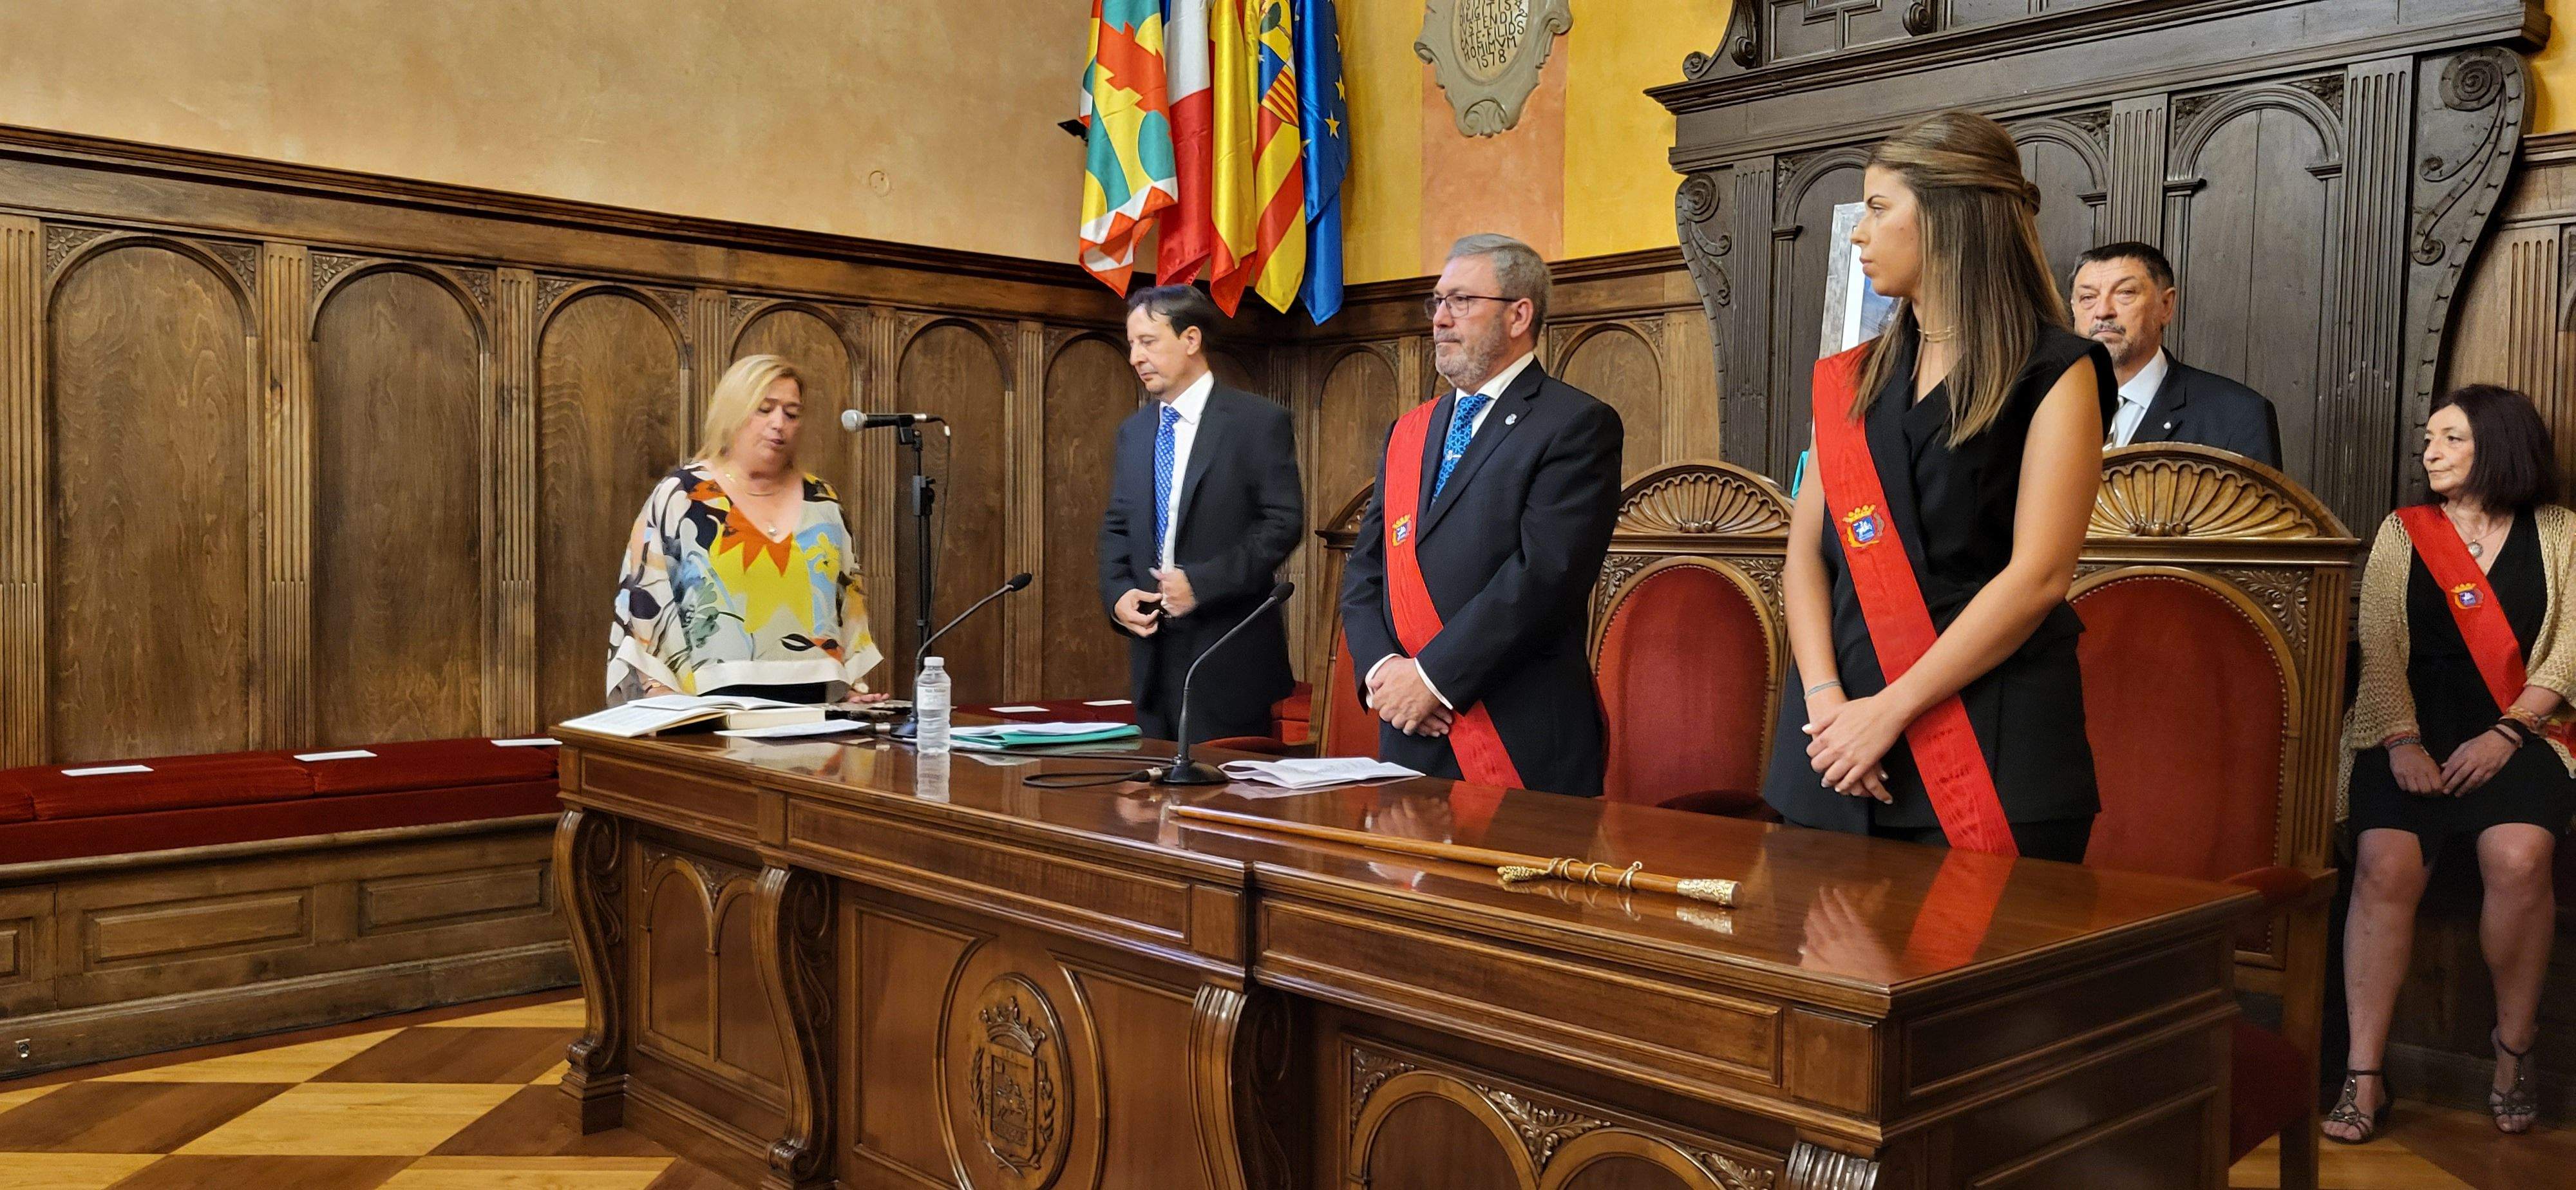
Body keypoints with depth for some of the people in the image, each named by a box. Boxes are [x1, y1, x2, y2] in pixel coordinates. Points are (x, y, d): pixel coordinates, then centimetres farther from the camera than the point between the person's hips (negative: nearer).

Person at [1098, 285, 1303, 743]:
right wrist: (1117, 593, -2)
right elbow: (1116, 526, 17)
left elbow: (1283, 522, -10)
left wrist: (1201, 583, -17)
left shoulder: (1259, 422, -5)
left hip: (1229, 655, -5)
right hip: (1152, 650, 6)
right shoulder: (1133, 430, 14)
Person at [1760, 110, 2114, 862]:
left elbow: (2038, 576, -11)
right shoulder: (1853, 380, 14)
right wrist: (1824, 695, -10)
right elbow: (1806, 552, 6)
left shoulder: (2054, 374, -1)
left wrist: (1890, 711, -16)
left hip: (1990, 751, -4)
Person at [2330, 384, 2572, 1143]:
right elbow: (2378, 650, 4)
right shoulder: (2400, 533, 13)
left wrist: (2506, 734, -13)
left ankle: (2514, 1047, -6)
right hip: (2412, 725, 1)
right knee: (2385, 869, -25)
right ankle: (2363, 1076, -21)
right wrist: (2401, 740, -11)